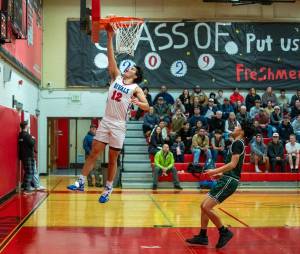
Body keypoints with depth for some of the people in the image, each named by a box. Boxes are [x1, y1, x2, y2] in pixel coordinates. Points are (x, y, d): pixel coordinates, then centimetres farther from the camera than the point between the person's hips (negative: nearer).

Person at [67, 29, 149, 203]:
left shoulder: (136, 88, -1)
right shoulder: (116, 78, 10)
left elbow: (147, 107, -11)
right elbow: (111, 59, 4)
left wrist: (137, 103, -32)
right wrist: (110, 38, -3)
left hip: (119, 125, -3)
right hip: (106, 121, 3)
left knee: (113, 159, 3)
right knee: (94, 152, 0)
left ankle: (108, 190, 12)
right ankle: (81, 182, 2)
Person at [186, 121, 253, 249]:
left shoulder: (237, 143, -10)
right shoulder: (238, 144, 20)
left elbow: (233, 164, -20)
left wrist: (216, 171, -20)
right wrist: (221, 173, 29)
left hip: (229, 180, -10)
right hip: (227, 179, 10)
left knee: (207, 207, -15)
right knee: (203, 205, 10)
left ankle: (224, 232, -3)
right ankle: (202, 236, 14)